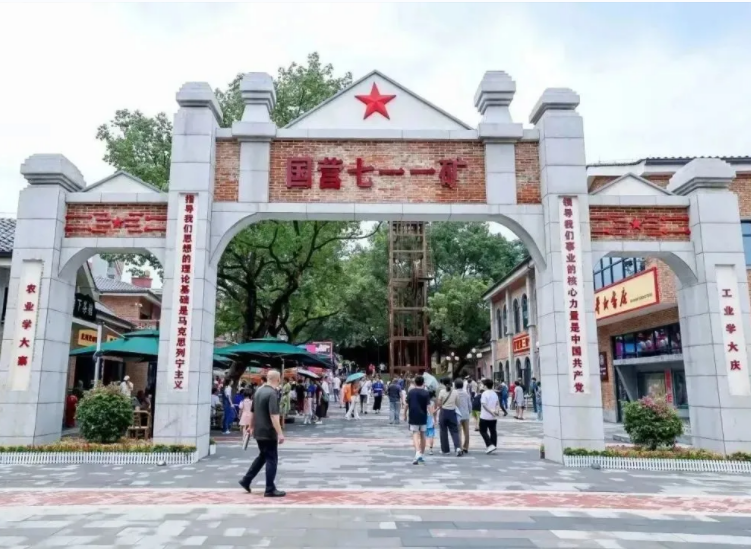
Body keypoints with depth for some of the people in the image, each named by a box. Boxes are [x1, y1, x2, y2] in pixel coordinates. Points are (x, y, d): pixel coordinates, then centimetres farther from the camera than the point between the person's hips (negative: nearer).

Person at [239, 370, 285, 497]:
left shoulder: (259, 391, 9)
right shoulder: (272, 393, -19)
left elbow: (252, 412, 17)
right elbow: (274, 416, -26)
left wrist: (252, 427, 27)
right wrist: (280, 433, -27)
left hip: (258, 431, 9)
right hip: (268, 432, -9)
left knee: (263, 456, 22)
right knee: (272, 459, 0)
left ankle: (246, 480, 24)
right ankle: (270, 489, 4)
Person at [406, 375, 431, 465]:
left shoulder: (410, 392, 0)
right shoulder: (426, 393, -4)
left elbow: (407, 405, 3)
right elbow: (428, 406, -10)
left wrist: (405, 415, 17)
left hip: (413, 417, -1)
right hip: (423, 417, 1)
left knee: (415, 436, -5)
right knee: (422, 436, 15)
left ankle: (417, 454, -26)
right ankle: (421, 455, 24)